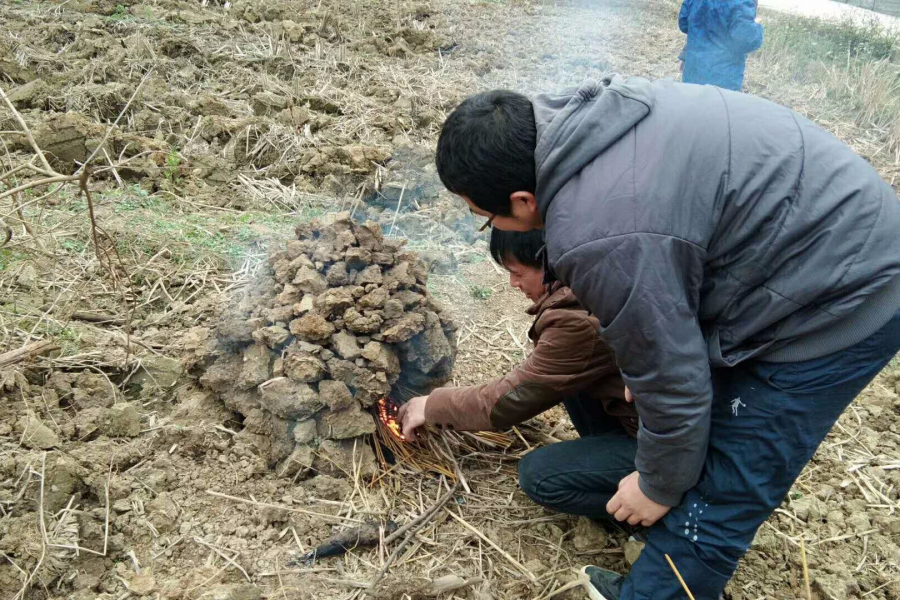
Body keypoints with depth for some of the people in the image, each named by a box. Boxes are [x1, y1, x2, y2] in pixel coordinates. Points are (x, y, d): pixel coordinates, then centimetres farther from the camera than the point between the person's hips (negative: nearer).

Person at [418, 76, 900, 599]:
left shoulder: (604, 241, -32)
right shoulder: (580, 120, -1)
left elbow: (672, 380, -21)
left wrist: (660, 485, 0)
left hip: (839, 306, -10)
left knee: (711, 503, -1)